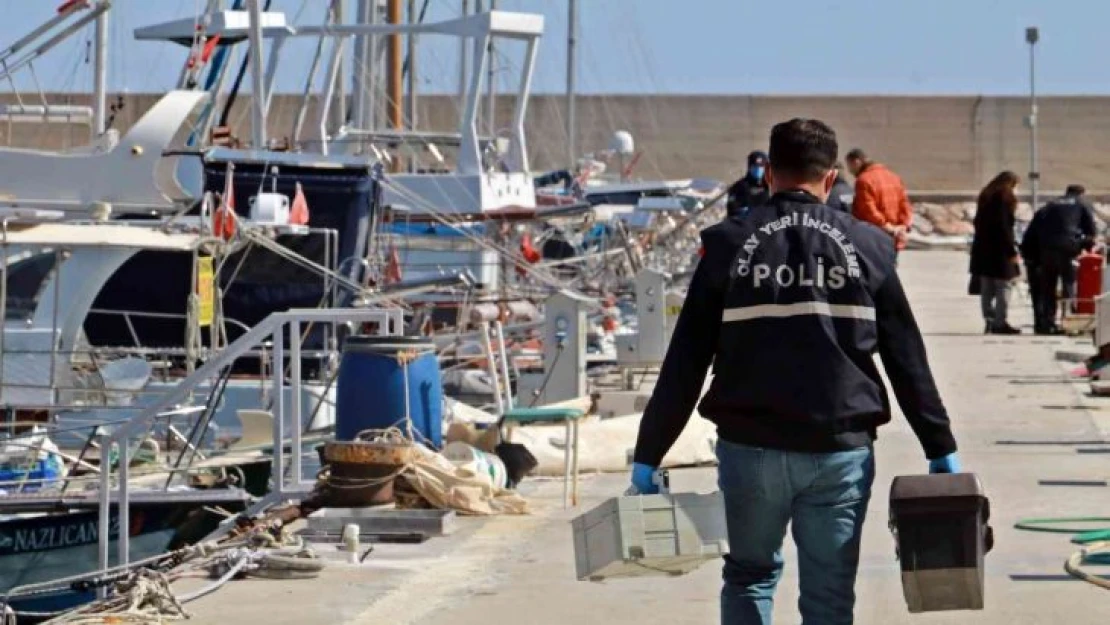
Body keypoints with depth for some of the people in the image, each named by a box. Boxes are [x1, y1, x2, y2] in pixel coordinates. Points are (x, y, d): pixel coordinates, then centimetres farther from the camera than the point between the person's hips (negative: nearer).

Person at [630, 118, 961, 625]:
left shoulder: (730, 245, 0)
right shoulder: (865, 247, 3)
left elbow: (684, 363, -1)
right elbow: (908, 360, 5)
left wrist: (648, 456, 3)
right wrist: (941, 450, 13)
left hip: (750, 446, 0)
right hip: (841, 449, 0)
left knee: (749, 575, 20)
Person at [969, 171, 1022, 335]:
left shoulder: (985, 197, 14)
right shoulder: (1004, 198, -12)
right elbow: (1004, 227, -18)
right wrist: (1012, 251, -16)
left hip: (982, 249, 8)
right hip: (999, 250, -8)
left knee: (986, 289, 9)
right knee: (1003, 287, -5)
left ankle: (989, 321, 10)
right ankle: (1001, 323, -9)